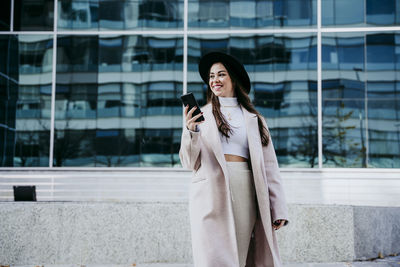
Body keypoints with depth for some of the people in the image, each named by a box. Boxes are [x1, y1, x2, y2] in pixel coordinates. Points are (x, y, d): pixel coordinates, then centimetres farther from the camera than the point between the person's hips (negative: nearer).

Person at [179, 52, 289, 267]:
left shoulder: (253, 119, 16)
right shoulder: (201, 115, 13)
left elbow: (268, 166, 11)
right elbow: (190, 163, 5)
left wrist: (278, 210, 2)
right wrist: (191, 131, -13)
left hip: (244, 193, 2)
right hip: (211, 192, -1)